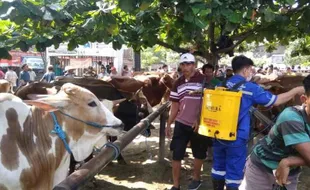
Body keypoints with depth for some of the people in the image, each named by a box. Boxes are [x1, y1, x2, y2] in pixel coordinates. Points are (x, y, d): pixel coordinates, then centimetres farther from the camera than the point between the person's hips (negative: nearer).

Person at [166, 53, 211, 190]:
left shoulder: (204, 80, -8)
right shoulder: (178, 83, 7)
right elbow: (175, 105, 10)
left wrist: (199, 120, -16)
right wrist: (169, 124, 6)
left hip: (198, 124, -3)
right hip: (181, 123, 3)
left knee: (199, 154, 15)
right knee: (176, 155, 2)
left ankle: (196, 179, 36)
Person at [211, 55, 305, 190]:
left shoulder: (221, 85, 6)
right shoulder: (251, 88, -9)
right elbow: (276, 101, -1)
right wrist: (296, 90, 12)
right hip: (236, 137, -5)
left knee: (218, 167, 18)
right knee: (234, 171, 7)